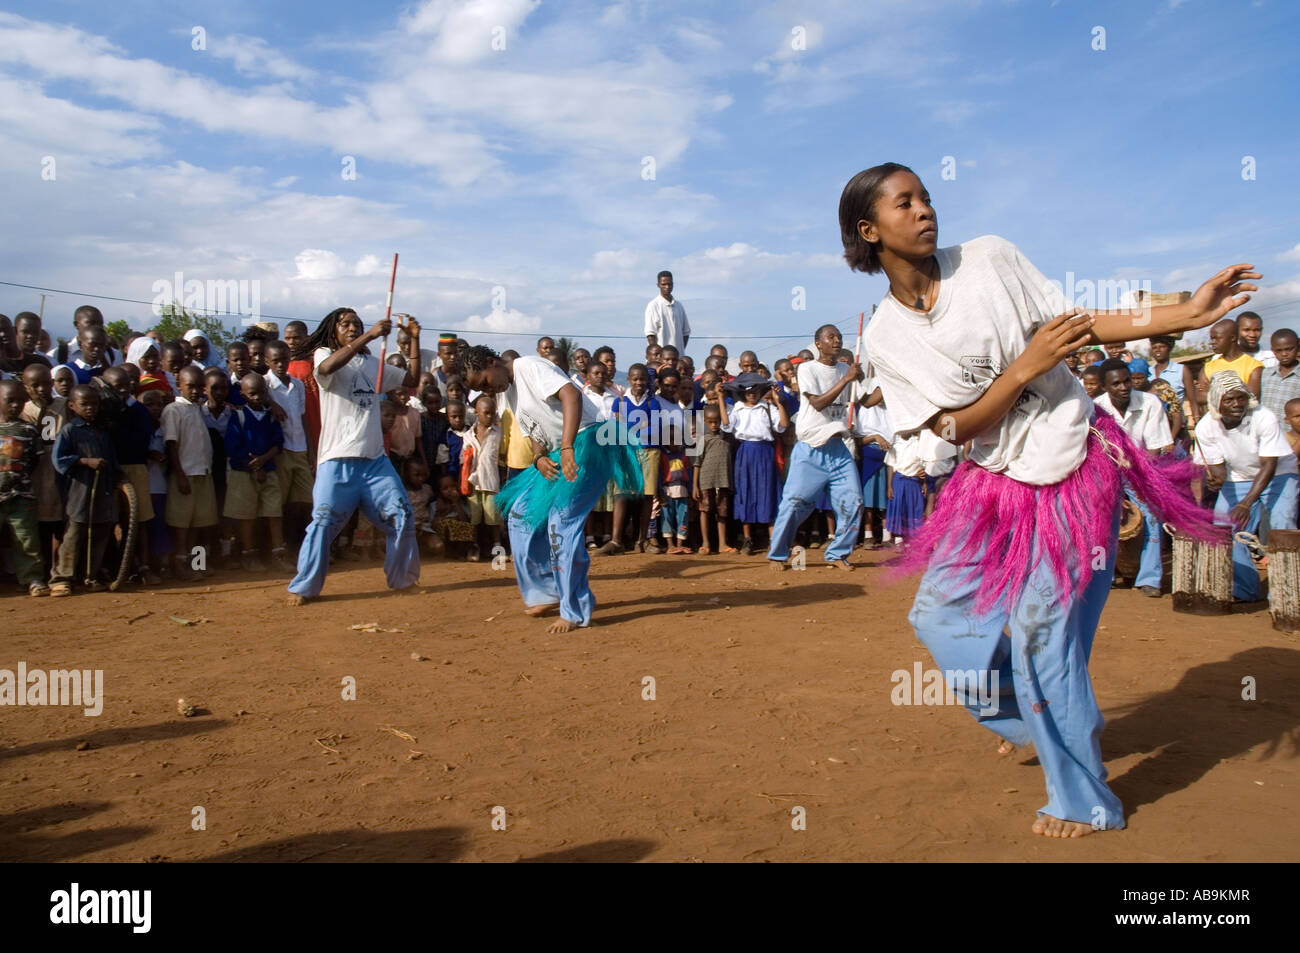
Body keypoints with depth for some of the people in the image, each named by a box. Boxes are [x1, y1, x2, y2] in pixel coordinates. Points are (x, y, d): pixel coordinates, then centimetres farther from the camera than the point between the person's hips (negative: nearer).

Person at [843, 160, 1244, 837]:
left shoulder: (989, 257, -6)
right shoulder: (885, 337, -5)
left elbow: (1073, 324, 2)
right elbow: (955, 427, -10)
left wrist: (1187, 313, -5)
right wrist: (1030, 363, -21)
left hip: (1074, 467, -3)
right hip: (995, 482, 3)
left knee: (1040, 630, -5)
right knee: (940, 615, 6)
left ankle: (1084, 801, 15)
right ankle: (1042, 723, 33)